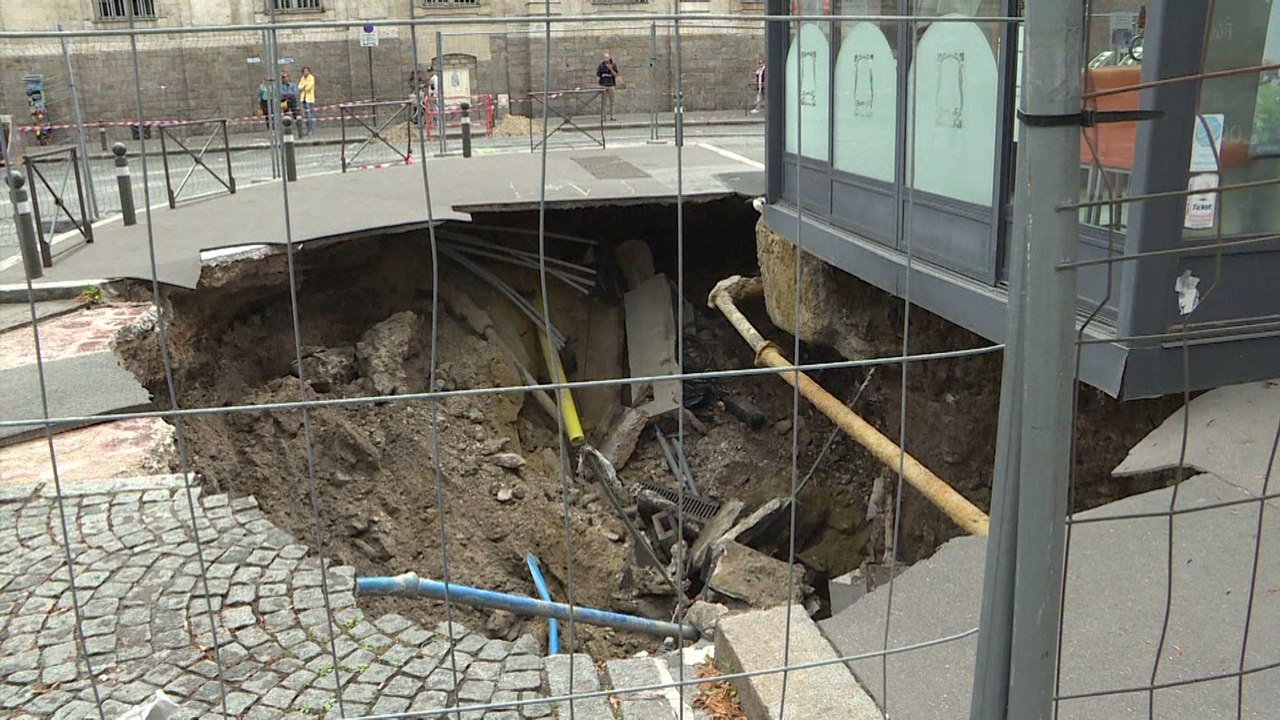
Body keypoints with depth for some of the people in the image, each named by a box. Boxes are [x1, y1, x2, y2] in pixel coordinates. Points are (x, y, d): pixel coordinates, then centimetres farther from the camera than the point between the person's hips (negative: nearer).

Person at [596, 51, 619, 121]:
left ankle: (611, 116, 8)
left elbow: (616, 75, -2)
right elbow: (598, 75, 5)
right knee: (603, 102, -1)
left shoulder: (613, 65, 2)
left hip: (611, 85, 1)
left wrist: (611, 69, -15)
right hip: (603, 85, -1)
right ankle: (603, 115, 2)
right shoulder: (601, 65, 2)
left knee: (611, 101, 3)